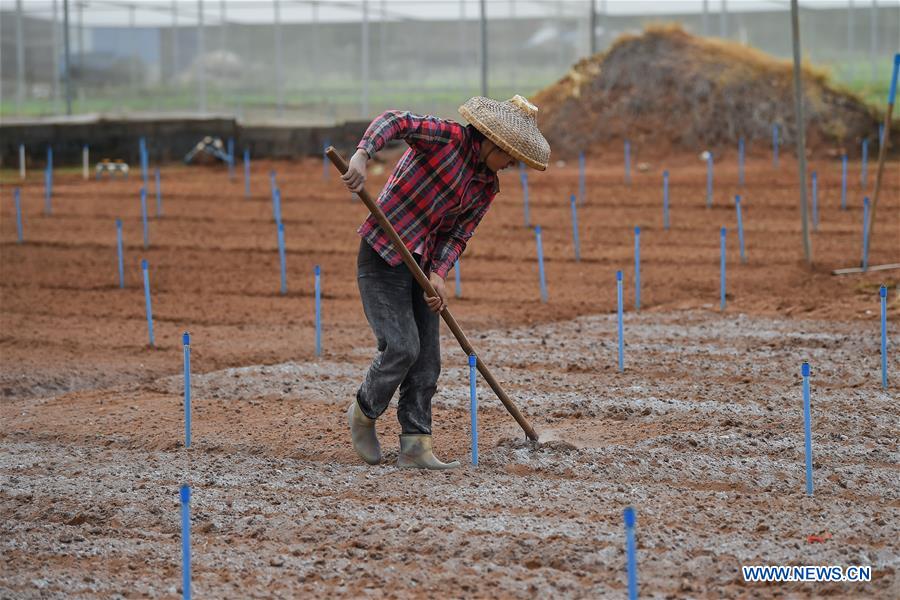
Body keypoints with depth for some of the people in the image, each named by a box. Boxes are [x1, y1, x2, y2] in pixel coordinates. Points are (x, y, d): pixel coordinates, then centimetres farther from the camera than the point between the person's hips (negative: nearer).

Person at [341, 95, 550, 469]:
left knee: (427, 358, 4)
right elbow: (394, 122, -27)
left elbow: (458, 235, 7)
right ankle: (364, 413, 13)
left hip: (421, 265, 8)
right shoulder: (448, 137, -14)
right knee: (402, 347, -13)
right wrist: (362, 155, -46)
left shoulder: (487, 186, 8)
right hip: (382, 256, -8)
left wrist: (438, 273, -11)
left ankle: (415, 445, 8)